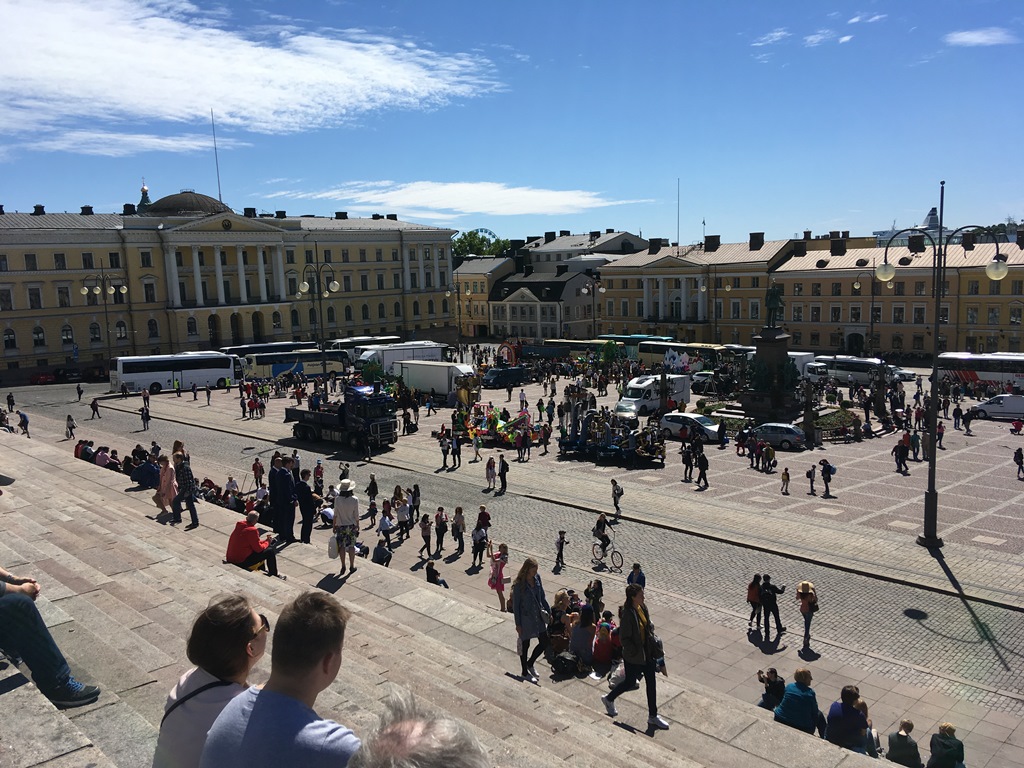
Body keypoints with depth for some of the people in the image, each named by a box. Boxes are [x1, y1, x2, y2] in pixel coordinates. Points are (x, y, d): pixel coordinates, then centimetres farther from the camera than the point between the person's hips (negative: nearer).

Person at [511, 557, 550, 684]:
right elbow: (515, 605, -14)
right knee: (525, 645, 11)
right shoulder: (519, 584, -21)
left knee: (544, 642, 10)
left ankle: (530, 664, 33)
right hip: (525, 618, -6)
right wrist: (518, 624, -12)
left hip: (538, 616, 6)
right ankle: (525, 672, 31)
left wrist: (548, 612, 9)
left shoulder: (537, 578, -4)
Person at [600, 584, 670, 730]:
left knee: (651, 682, 12)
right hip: (633, 657, -7)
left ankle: (653, 717, 26)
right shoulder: (627, 614, -26)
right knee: (630, 682, 11)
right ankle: (609, 699, 38)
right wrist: (635, 652, -21)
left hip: (647, 652, 7)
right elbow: (624, 638, -22)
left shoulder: (643, 607, -1)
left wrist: (652, 641, 5)